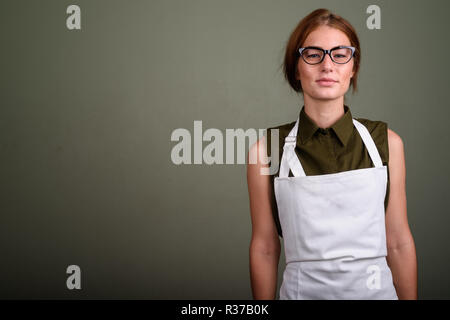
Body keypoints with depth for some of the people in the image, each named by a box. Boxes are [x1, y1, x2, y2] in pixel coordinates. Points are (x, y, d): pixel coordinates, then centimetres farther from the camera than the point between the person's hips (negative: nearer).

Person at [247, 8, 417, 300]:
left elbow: (399, 243, 0)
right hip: (303, 289, -1)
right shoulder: (266, 151, -7)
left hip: (375, 288, 2)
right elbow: (265, 247, -2)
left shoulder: (386, 142, -3)